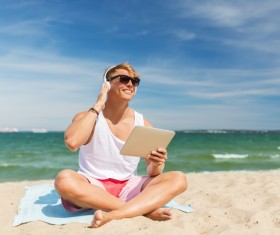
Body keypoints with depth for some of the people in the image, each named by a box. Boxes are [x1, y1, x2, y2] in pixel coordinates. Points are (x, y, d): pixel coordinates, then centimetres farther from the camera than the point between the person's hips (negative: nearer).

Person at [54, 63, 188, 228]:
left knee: (179, 179, -17)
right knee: (64, 179, -35)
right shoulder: (87, 117, -4)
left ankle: (113, 215, -32)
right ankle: (146, 209, -26)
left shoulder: (143, 125, 1)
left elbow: (152, 174, 3)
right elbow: (72, 143, -28)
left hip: (127, 188, 3)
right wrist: (98, 106, -18)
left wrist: (156, 165, -22)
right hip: (91, 188, -2)